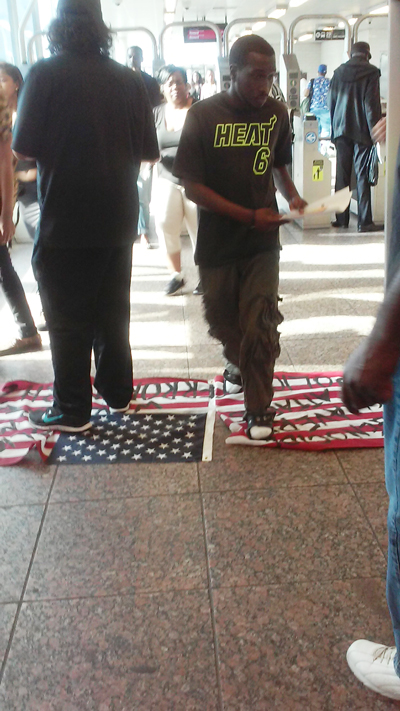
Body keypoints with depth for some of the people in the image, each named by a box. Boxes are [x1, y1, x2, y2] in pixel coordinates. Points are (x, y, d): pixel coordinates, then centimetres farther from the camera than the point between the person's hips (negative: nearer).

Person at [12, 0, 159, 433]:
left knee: (68, 319, 6)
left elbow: (23, 150, -11)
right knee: (112, 311, 18)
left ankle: (72, 410, 13)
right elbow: (149, 152, 3)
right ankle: (117, 392, 29)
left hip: (65, 222, -4)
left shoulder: (45, 75, -11)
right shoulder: (128, 80, 0)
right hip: (117, 220, 4)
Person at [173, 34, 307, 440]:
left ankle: (259, 407, 9)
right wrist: (249, 216, -20)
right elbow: (191, 186, -14)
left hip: (262, 241, 1)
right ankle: (238, 361, 47)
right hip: (217, 242, 0)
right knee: (221, 319, 15)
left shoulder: (276, 113, -2)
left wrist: (291, 196, -6)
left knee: (259, 325, -5)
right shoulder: (203, 116, -11)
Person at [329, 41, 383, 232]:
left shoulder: (338, 72, 8)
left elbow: (331, 102, 9)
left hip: (341, 130, 4)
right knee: (363, 175, -2)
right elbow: (372, 104, -11)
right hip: (361, 131, -4)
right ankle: (365, 222, -2)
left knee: (342, 174, 8)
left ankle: (341, 218, 12)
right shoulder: (371, 72, -5)